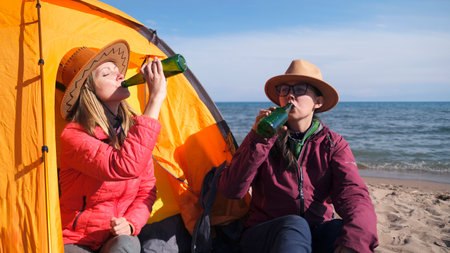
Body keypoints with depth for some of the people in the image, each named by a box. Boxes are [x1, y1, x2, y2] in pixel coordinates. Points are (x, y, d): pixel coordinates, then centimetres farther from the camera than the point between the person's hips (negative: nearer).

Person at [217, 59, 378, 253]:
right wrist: (258, 139, -21)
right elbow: (231, 190, -11)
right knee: (294, 225, -34)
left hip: (316, 236, 2)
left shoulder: (333, 144, 3)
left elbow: (353, 193, -15)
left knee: (342, 230, -30)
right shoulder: (265, 139, 1)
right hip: (262, 236, -1)